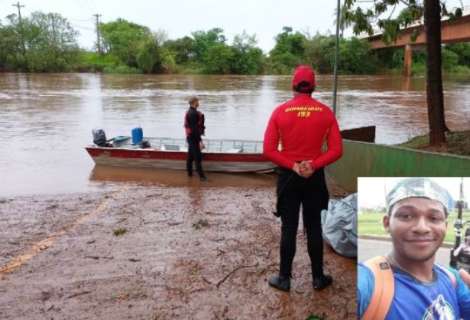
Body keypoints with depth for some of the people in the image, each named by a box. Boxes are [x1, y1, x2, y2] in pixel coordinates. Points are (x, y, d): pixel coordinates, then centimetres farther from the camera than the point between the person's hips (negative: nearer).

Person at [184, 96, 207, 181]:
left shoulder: (189, 112, 11)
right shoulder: (193, 113, -21)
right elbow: (194, 128, -25)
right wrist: (200, 141, -24)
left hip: (190, 137, 10)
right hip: (194, 138, -10)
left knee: (190, 156, 17)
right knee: (198, 157, -7)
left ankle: (189, 173, 27)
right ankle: (201, 176, -4)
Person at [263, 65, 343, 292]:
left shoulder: (280, 111, -8)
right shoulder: (326, 113, -3)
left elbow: (268, 150, -12)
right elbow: (336, 150, -7)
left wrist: (292, 166, -10)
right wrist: (314, 165, -12)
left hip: (288, 176, -1)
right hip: (314, 176, 1)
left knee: (288, 228, 8)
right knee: (314, 228, 13)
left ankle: (284, 278, 19)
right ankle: (318, 278, 25)